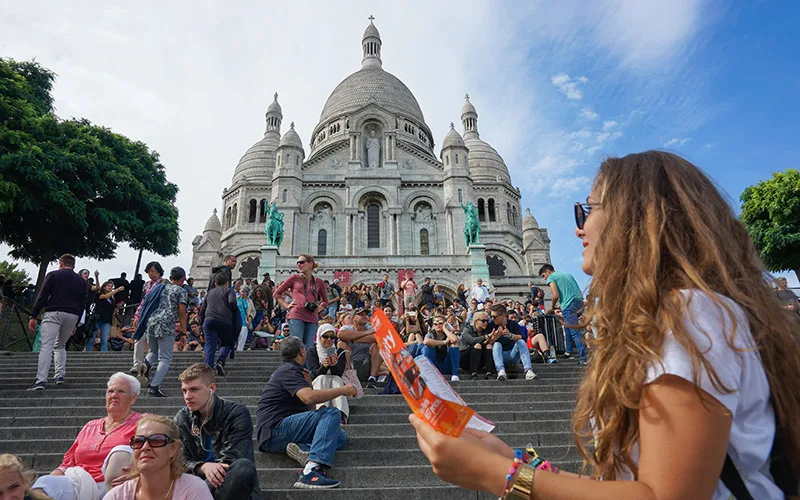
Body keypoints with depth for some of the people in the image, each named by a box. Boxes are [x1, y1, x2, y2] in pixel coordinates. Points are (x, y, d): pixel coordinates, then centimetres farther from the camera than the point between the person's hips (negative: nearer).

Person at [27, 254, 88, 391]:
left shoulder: (53, 275, 7)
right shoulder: (81, 281, 17)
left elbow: (42, 297, -1)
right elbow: (82, 304, 15)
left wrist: (33, 316, -1)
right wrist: (75, 324, 20)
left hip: (54, 313, -4)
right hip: (72, 316, 4)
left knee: (46, 346, -9)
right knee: (60, 345, 19)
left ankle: (41, 380, -20)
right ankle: (60, 376, 10)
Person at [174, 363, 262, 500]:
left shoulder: (238, 414, -10)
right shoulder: (182, 418, 4)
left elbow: (228, 463, -15)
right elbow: (182, 461, -2)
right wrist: (203, 467, -24)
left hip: (236, 488, -2)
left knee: (244, 467, -36)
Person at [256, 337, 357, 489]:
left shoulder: (287, 369, 23)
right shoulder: (289, 370, -8)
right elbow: (309, 397, -27)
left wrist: (308, 383, 8)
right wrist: (342, 390, -16)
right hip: (275, 429, -9)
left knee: (341, 437, 4)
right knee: (331, 413, -23)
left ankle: (302, 448, -19)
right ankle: (312, 469, -37)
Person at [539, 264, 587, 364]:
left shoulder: (551, 277, 4)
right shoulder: (567, 274, 26)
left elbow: (556, 295, -8)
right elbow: (579, 291, 22)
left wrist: (551, 308, 8)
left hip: (569, 305, -8)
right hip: (579, 302, 8)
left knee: (575, 332, -7)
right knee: (568, 326, 23)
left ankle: (584, 358, -11)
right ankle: (568, 351, 28)